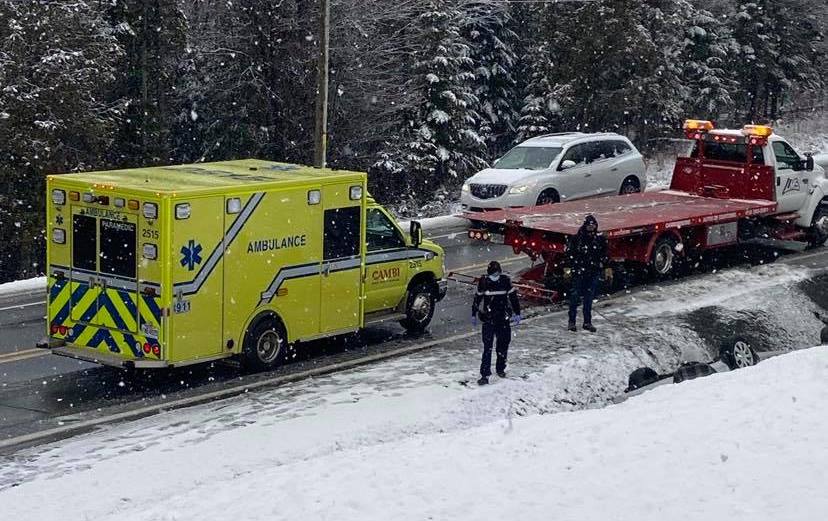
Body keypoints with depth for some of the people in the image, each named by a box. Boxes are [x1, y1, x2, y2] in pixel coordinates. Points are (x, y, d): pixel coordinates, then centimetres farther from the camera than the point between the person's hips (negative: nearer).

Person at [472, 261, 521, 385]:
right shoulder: (484, 282, -4)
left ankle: (500, 369, 32)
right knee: (487, 347, -8)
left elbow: (513, 297, 7)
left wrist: (517, 313, 8)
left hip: (503, 319, 2)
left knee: (503, 343, 12)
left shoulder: (505, 281, -2)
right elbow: (477, 298, 8)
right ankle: (485, 375, -10)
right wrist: (474, 315, 13)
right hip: (488, 319, -2)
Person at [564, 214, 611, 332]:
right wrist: (567, 269, -6)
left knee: (589, 299, 9)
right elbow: (569, 254, -3)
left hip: (593, 274, 3)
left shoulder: (600, 239, 5)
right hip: (578, 273, -3)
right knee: (574, 297, -1)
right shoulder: (576, 239, -7)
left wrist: (607, 270, 13)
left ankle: (587, 322, 16)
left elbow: (605, 256, 14)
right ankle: (572, 322, 7)